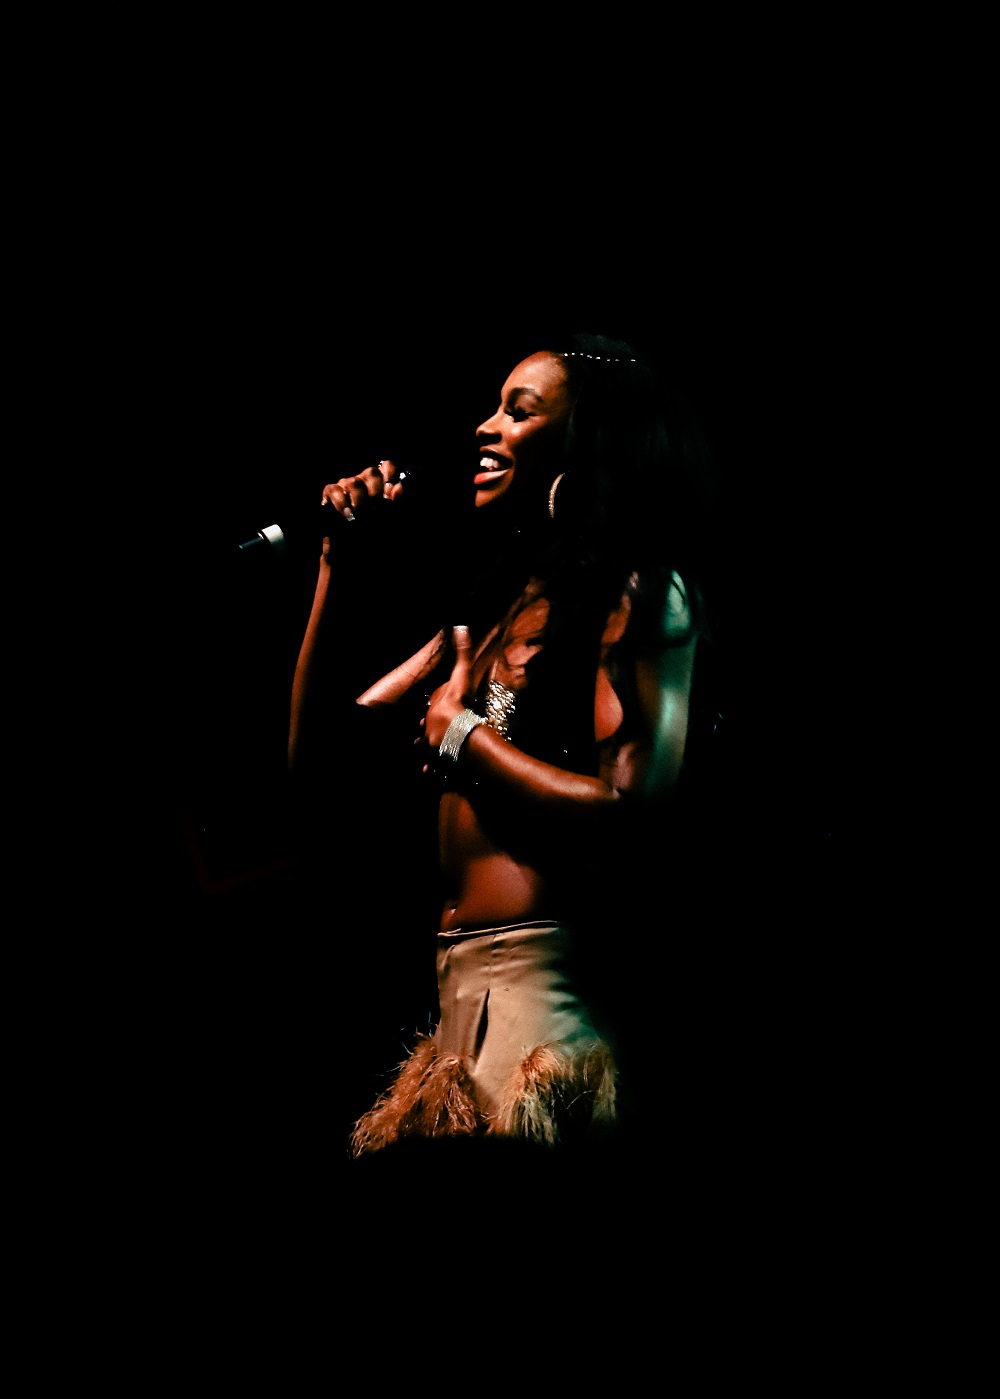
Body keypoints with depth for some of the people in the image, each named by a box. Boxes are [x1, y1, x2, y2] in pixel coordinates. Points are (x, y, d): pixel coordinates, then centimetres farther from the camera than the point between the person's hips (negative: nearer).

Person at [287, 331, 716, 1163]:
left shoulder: (637, 592, -7)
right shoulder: (493, 605, 14)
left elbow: (631, 812, -20)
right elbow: (320, 758, 14)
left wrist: (461, 732, -7)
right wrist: (340, 564, 9)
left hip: (545, 999, -7)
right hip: (455, 992, 7)